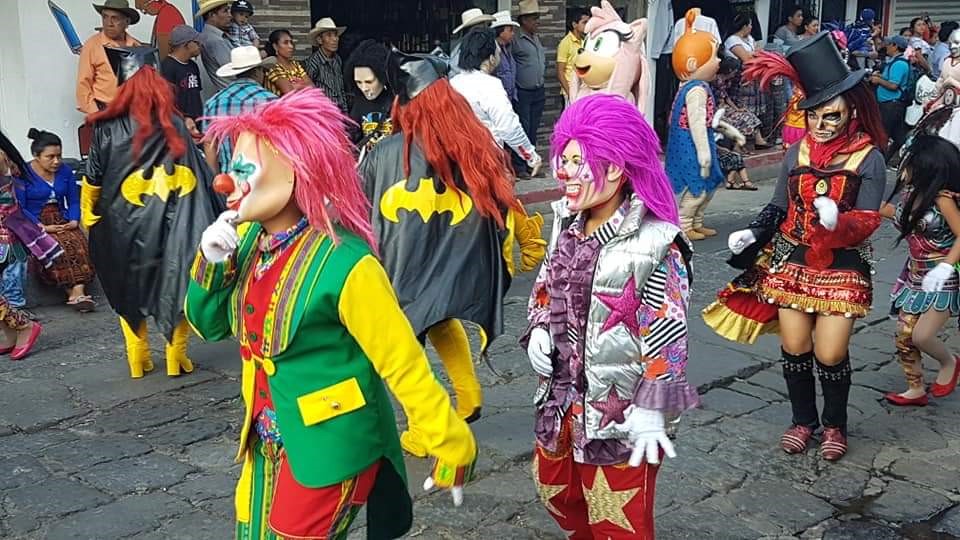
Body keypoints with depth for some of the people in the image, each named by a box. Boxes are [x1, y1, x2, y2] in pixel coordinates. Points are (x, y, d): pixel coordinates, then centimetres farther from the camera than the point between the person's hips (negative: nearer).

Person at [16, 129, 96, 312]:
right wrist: (43, 227, -19)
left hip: (62, 221, 3)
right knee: (58, 246, -34)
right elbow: (19, 208, -9)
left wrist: (74, 220, -8)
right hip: (35, 225, -3)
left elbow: (73, 201, 11)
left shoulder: (65, 171, 8)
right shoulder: (23, 174, -5)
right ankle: (73, 292, -32)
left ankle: (78, 292, -40)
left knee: (78, 242, -29)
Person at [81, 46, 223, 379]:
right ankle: (175, 354, 14)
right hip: (172, 223, 0)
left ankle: (138, 358, 21)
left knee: (129, 288, 17)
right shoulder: (176, 126, -4)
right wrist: (208, 222, 4)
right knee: (177, 284, 12)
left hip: (126, 225, 0)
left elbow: (93, 182, 0)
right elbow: (200, 177, -3)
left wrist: (88, 216, 15)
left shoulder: (109, 130, -7)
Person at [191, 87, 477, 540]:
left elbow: (404, 365, -19)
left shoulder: (343, 262, -25)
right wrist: (211, 261, -11)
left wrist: (451, 448, -14)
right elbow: (211, 325, 8)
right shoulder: (250, 241, -4)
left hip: (329, 451, -7)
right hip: (267, 444, 7)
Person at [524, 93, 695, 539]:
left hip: (620, 408, -7)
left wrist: (651, 411, -21)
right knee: (555, 490, 26)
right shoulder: (566, 223, 1)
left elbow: (667, 336, -20)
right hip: (562, 395, 7)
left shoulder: (654, 244, -21)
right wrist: (538, 329, -3)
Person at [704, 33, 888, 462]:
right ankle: (802, 420, 30)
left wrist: (837, 220, -33)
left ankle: (834, 425, 25)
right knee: (794, 349, 9)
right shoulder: (796, 154, 1)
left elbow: (868, 221, -13)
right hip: (791, 263, 3)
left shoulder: (868, 158, -8)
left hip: (842, 268, -3)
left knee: (830, 355, 0)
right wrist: (751, 234, -9)